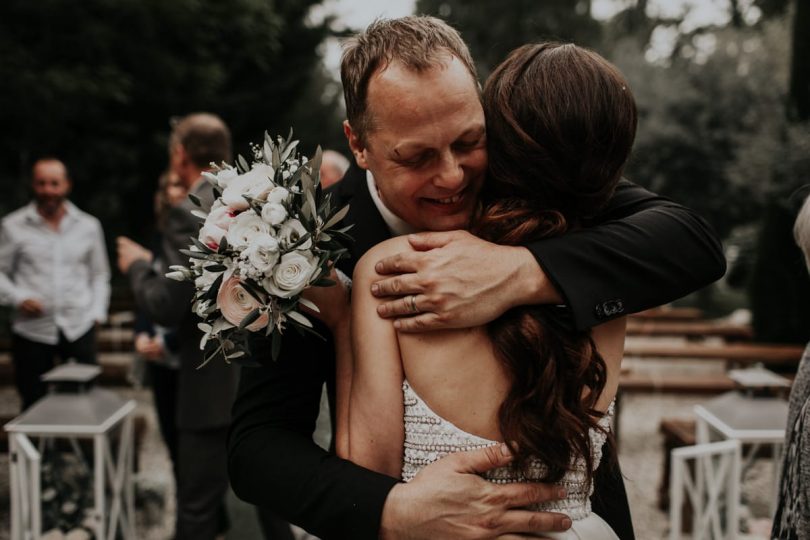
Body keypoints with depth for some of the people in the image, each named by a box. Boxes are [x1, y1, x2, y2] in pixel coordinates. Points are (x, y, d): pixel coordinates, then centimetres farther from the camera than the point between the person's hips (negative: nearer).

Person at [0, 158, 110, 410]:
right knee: (33, 405, 5)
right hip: (32, 330, -1)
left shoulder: (89, 226, 8)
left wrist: (97, 312, 3)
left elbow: (99, 274, 14)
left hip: (79, 329, 1)